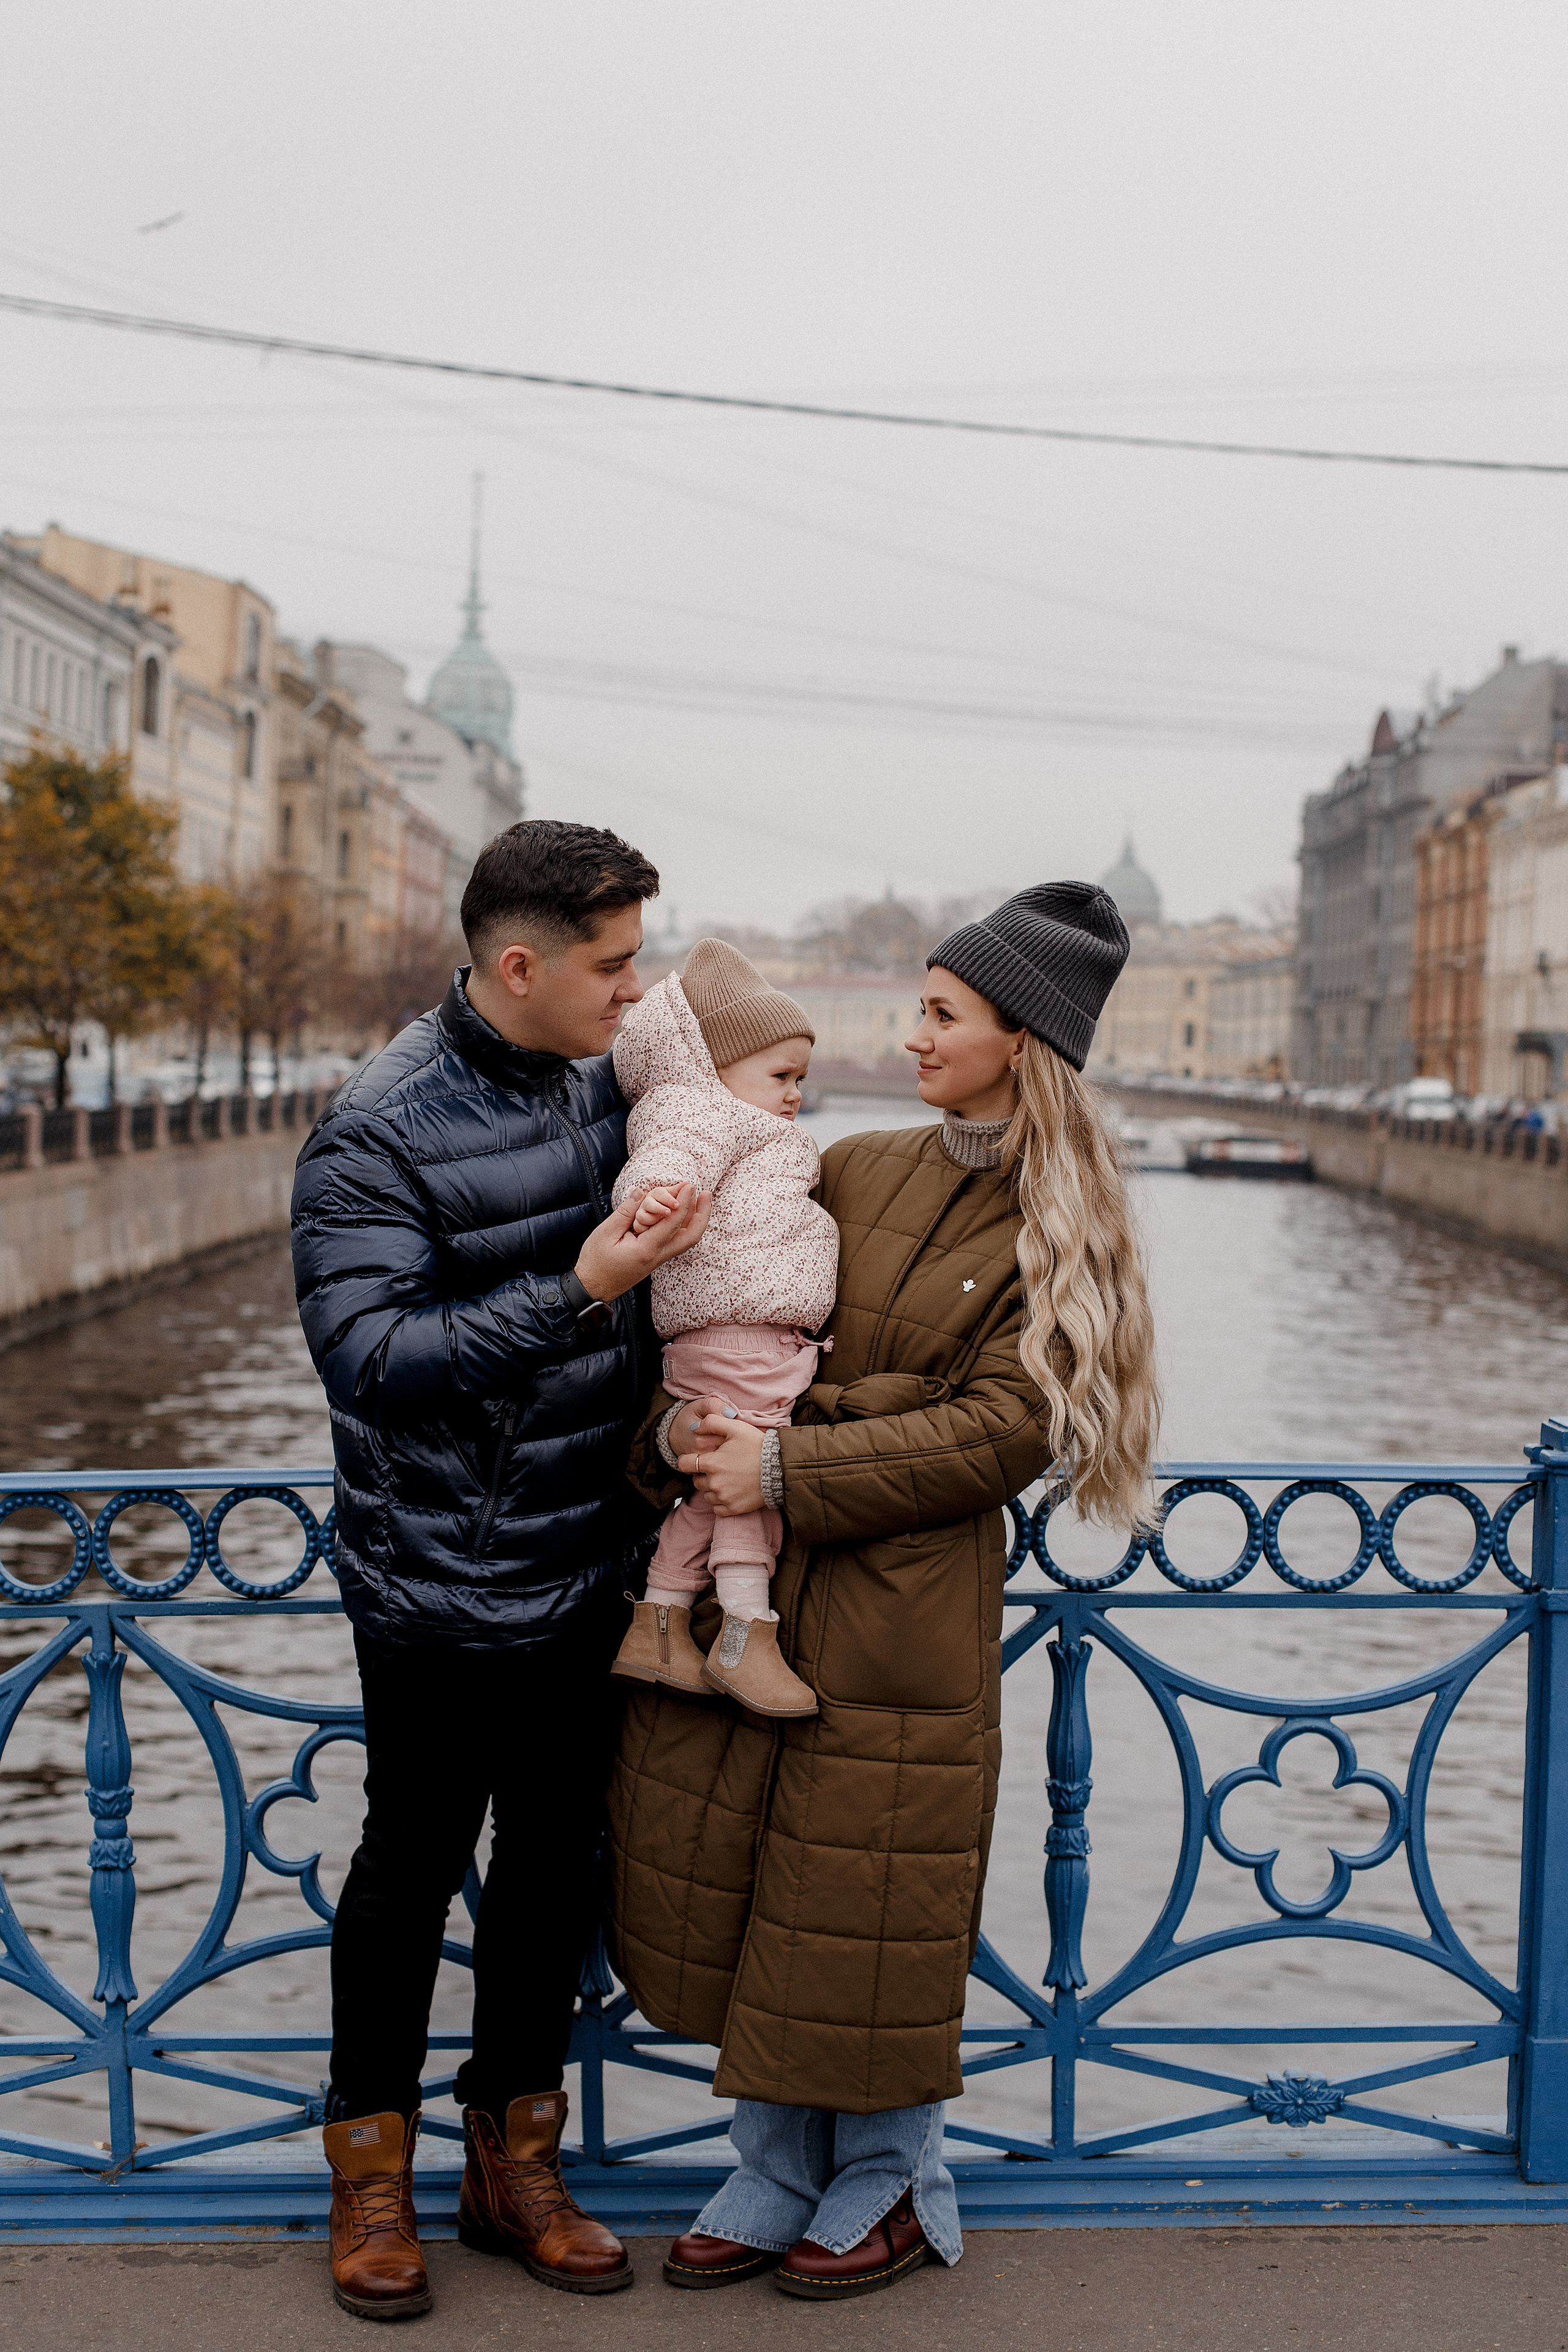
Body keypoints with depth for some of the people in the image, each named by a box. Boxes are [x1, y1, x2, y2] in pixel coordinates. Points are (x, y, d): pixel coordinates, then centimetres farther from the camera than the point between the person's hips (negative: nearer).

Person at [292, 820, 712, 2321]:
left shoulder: (601, 1083, 3)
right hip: (440, 1591, -6)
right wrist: (575, 1293, -30)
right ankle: (372, 2173, 29)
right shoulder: (377, 1135, -17)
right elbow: (369, 1356, -24)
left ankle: (515, 2164, 32)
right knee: (411, 1873, 9)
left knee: (553, 1869, 15)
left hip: (588, 1577, 6)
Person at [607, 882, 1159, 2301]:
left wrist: (791, 1469, -17)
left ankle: (893, 2192, 29)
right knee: (730, 1889, 11)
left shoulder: (1057, 1229, -5)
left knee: (863, 1913, 6)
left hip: (906, 1610, -5)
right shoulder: (858, 1173, 9)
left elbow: (1004, 1431, -13)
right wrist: (677, 1431, -11)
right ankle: (779, 2179, 30)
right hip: (750, 1589, 5)